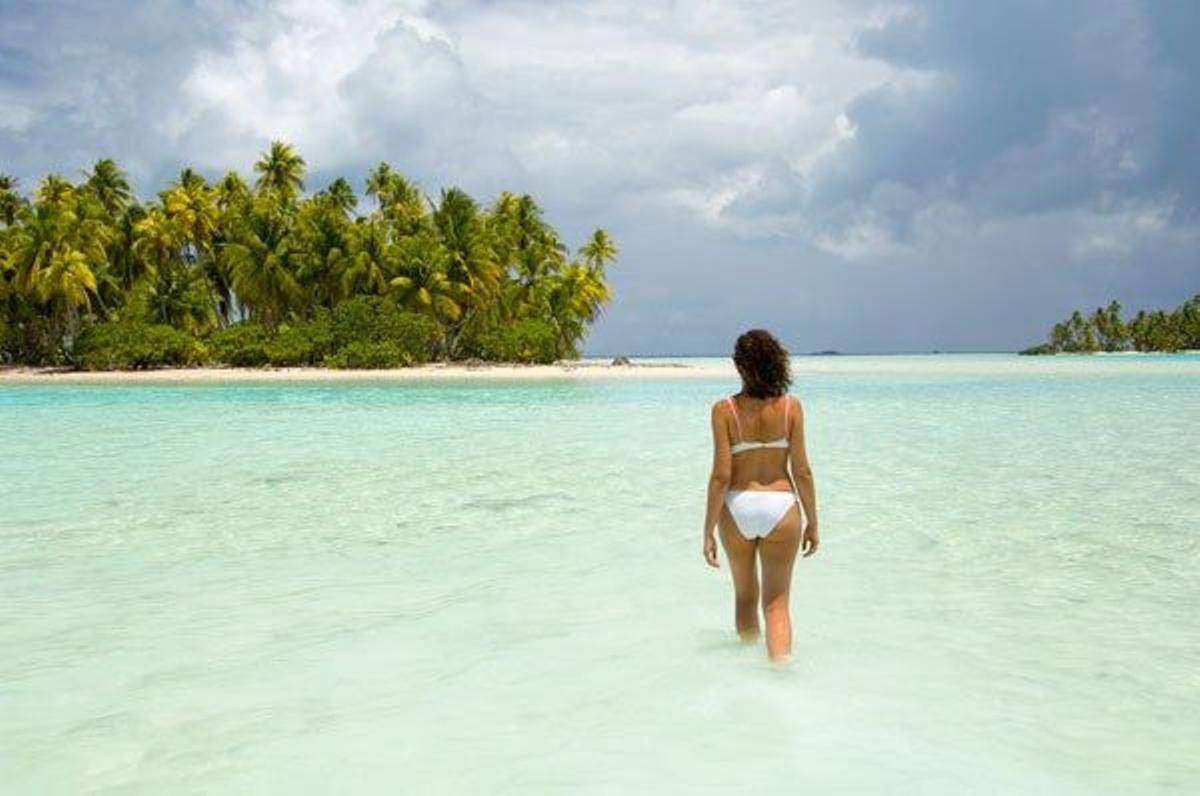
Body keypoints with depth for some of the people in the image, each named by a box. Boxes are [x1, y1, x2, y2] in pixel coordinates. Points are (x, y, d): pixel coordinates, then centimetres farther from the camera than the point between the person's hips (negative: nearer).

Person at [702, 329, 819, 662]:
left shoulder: (724, 409, -9)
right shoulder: (790, 407, -5)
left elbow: (721, 475, -11)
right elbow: (801, 471, -4)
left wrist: (709, 530, -5)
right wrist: (812, 522, 6)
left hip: (737, 509, 0)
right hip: (781, 508, 0)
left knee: (745, 595, 22)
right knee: (776, 602, 6)